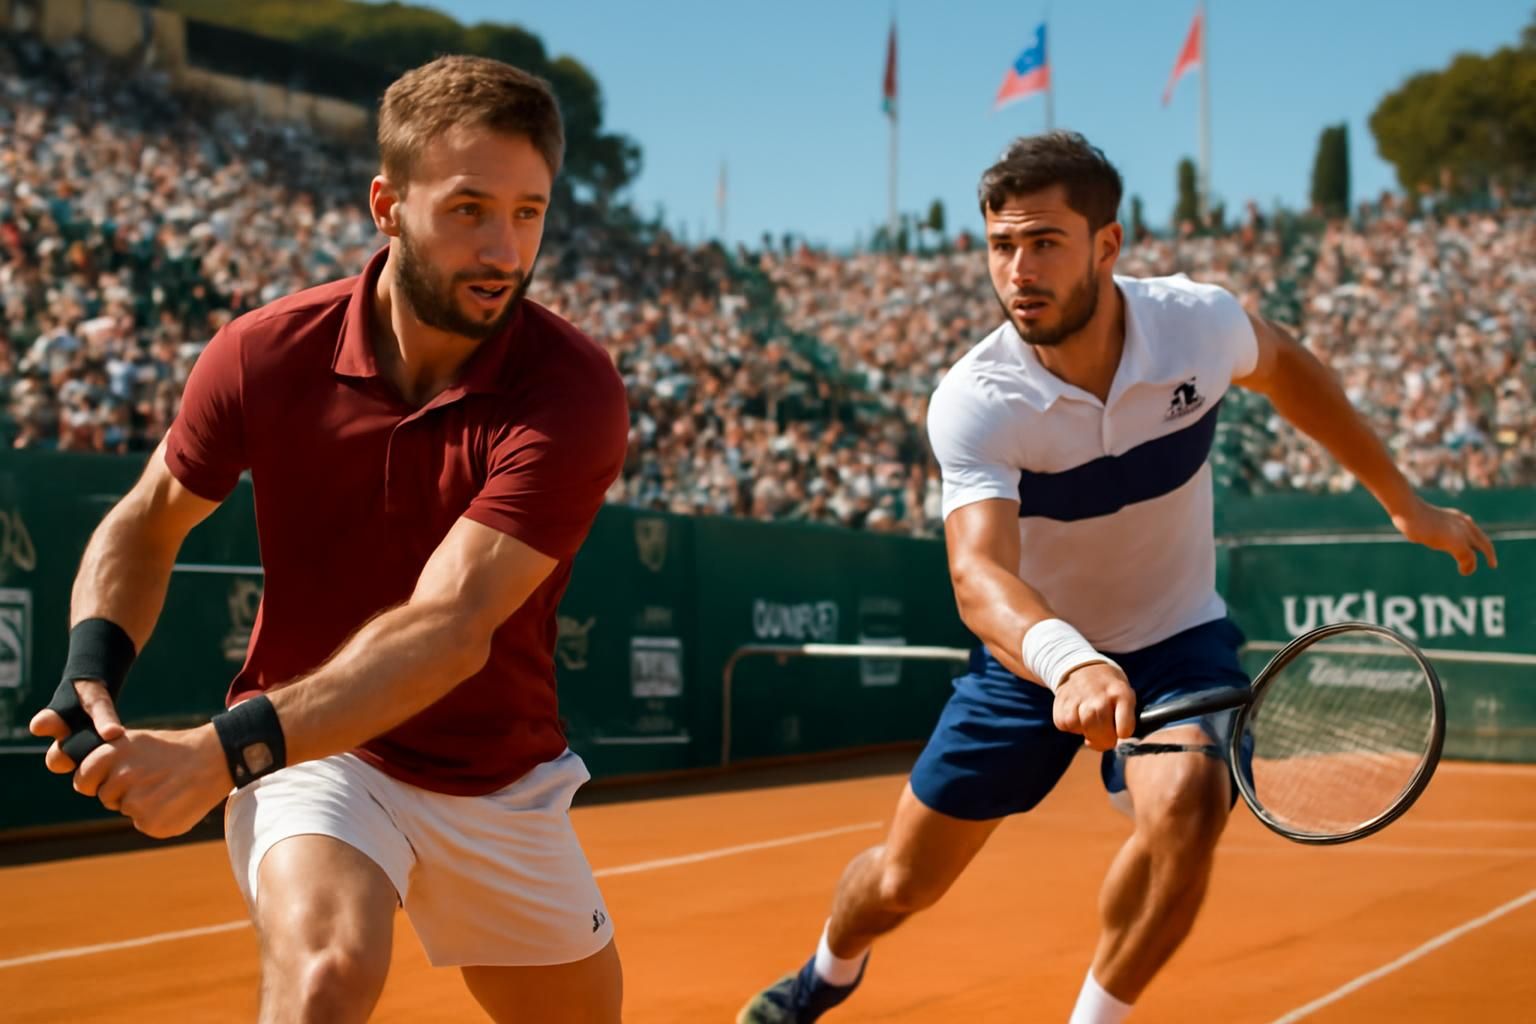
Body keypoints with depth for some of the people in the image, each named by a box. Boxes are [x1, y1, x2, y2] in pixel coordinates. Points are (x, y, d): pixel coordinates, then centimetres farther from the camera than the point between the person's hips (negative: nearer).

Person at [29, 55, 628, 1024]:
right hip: (310, 757, -1)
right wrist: (95, 665, -16)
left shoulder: (571, 390, -23)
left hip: (503, 787, 2)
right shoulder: (264, 353, -15)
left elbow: (450, 630, -34)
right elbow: (146, 521, 4)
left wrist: (227, 750, -43)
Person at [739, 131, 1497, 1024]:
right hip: (1033, 655, 0)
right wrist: (1065, 660, -65)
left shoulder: (1199, 322, -20)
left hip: (1176, 642, 1)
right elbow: (979, 573, -43)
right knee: (903, 882, 10)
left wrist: (1404, 501, 11)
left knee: (1185, 810, -32)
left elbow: (1285, 365, 5)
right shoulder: (974, 404, -28)